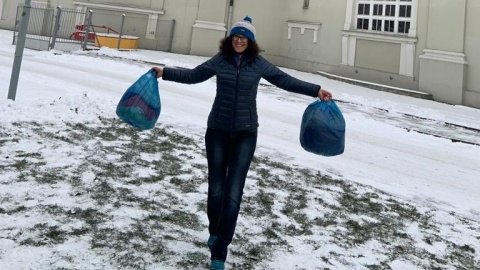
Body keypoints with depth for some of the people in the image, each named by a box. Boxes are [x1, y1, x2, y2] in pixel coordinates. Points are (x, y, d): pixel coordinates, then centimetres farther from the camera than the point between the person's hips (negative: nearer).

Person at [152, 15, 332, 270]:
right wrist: (165, 72, 5)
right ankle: (215, 232, 34)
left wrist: (315, 90, 1)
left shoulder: (259, 64, -1)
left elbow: (285, 80, 6)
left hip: (245, 133, -1)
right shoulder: (219, 60, 0)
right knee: (216, 190, 3)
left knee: (233, 194, -7)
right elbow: (194, 75, 12)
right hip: (217, 130, 1)